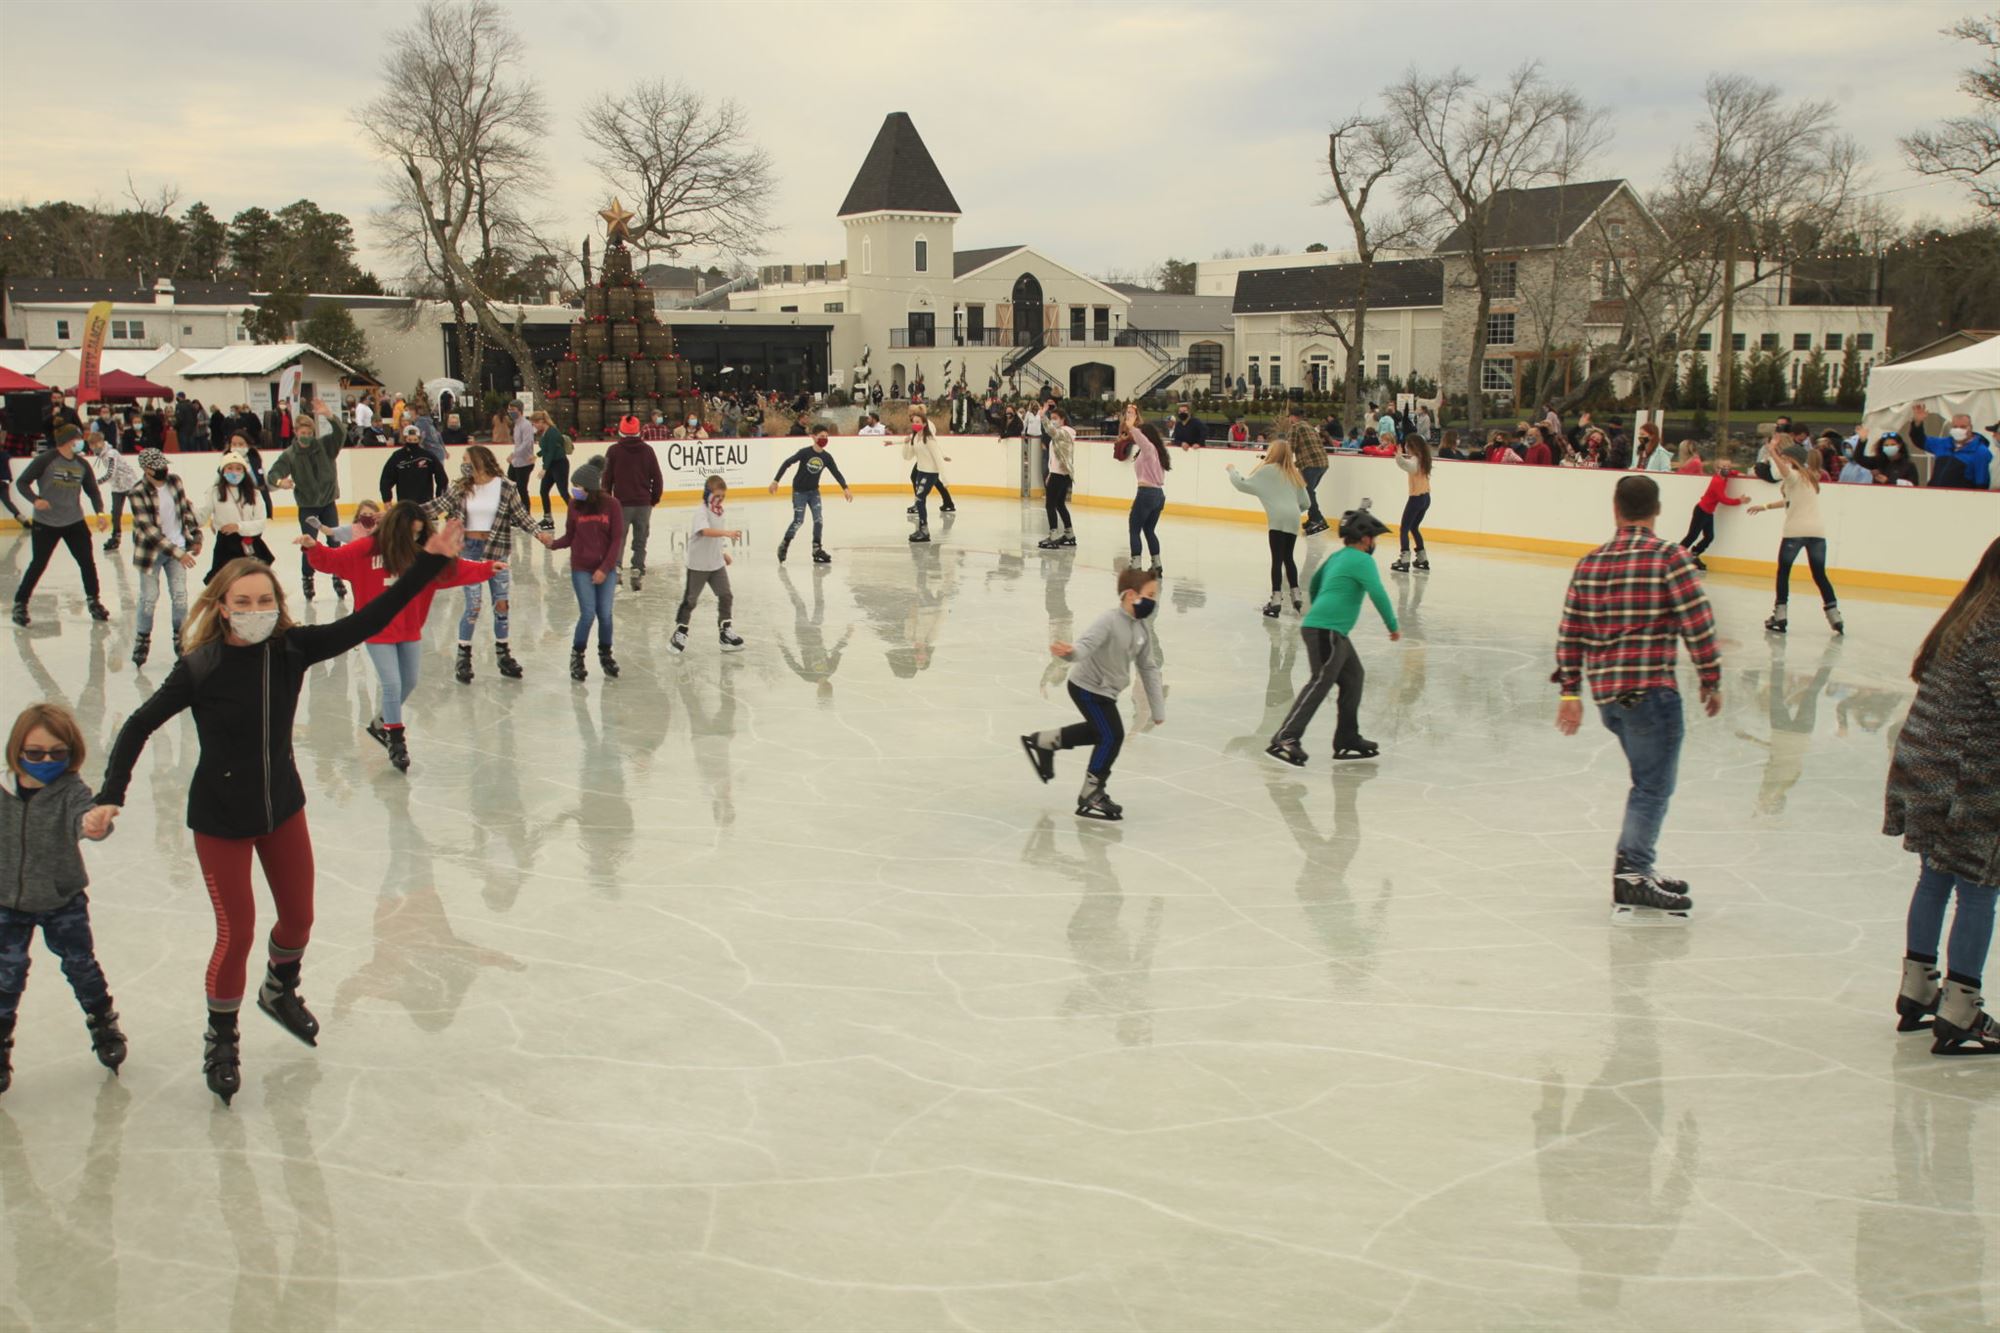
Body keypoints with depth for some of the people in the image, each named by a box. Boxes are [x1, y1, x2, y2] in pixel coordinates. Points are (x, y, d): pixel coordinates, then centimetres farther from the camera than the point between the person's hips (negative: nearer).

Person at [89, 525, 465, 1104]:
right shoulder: (201, 668, -22)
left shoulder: (293, 649, -14)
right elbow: (140, 726, -13)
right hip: (220, 818, -4)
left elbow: (368, 620, -18)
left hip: (282, 806, 4)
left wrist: (430, 562, -23)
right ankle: (220, 1040, 25)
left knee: (299, 918, 17)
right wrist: (109, 798, -21)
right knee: (236, 932, 0)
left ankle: (280, 991, 49)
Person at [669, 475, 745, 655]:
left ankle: (725, 630, 15)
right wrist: (727, 532, -52)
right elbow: (705, 531, -40)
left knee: (725, 596, 4)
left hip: (716, 563, 7)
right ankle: (680, 632, 16)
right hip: (698, 564, -7)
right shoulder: (701, 513, -20)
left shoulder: (718, 512, 6)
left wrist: (722, 553, 19)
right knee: (690, 599, 4)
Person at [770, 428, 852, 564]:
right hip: (799, 491, -4)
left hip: (814, 491, 4)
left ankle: (817, 549, 4)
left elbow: (836, 473, -4)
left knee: (818, 519, -5)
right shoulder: (805, 452, -18)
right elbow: (787, 463, -15)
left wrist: (845, 488, -17)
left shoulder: (826, 457, -6)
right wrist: (776, 481, -17)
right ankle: (784, 545, 11)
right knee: (798, 521, -7)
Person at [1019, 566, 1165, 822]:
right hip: (1087, 687, -9)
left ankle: (1043, 741, 41)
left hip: (1106, 691, 9)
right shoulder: (1109, 621, -27)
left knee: (1098, 731, 25)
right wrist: (1069, 652, -66)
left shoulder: (1142, 628, -2)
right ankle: (1090, 795, 5)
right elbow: (1086, 645, -40)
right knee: (1113, 736, -9)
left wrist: (1158, 709, 9)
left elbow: (1148, 668, 6)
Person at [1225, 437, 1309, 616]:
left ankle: (1275, 601, -11)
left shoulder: (1267, 470, 4)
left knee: (1277, 559, -8)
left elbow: (1244, 485, 0)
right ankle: (1296, 597, 21)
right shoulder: (1293, 473, 22)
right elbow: (1305, 503, 21)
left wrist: (1232, 470, 15)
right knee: (1288, 558, 19)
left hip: (1278, 519, -6)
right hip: (1293, 519, 6)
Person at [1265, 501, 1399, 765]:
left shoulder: (1336, 557, 20)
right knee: (1320, 682, -17)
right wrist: (1393, 626, -5)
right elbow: (1378, 594, -15)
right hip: (1326, 631, -10)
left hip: (1334, 632, 10)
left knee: (1354, 677, 17)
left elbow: (1315, 582, 34)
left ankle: (1347, 740, 22)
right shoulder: (1362, 560, -7)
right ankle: (1285, 738, -25)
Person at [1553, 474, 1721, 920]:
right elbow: (1698, 625, -9)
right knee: (1654, 785, -4)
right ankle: (1632, 880, -11)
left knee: (1650, 780, 20)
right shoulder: (1670, 557, -7)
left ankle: (1642, 867, 26)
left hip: (1606, 692, 7)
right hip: (1651, 688, -7)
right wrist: (1711, 681, 1)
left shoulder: (1589, 564, 9)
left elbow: (1570, 632, 9)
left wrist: (1570, 691, 14)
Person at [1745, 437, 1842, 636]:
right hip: (1818, 531, 6)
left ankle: (1780, 616, -1)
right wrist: (1765, 507, 37)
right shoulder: (1809, 478, 24)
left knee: (1783, 572, 4)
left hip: (1796, 530, -6)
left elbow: (1784, 469, -25)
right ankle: (1835, 617, 3)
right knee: (1819, 575, 10)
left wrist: (1772, 451, -23)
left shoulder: (1793, 476, 1)